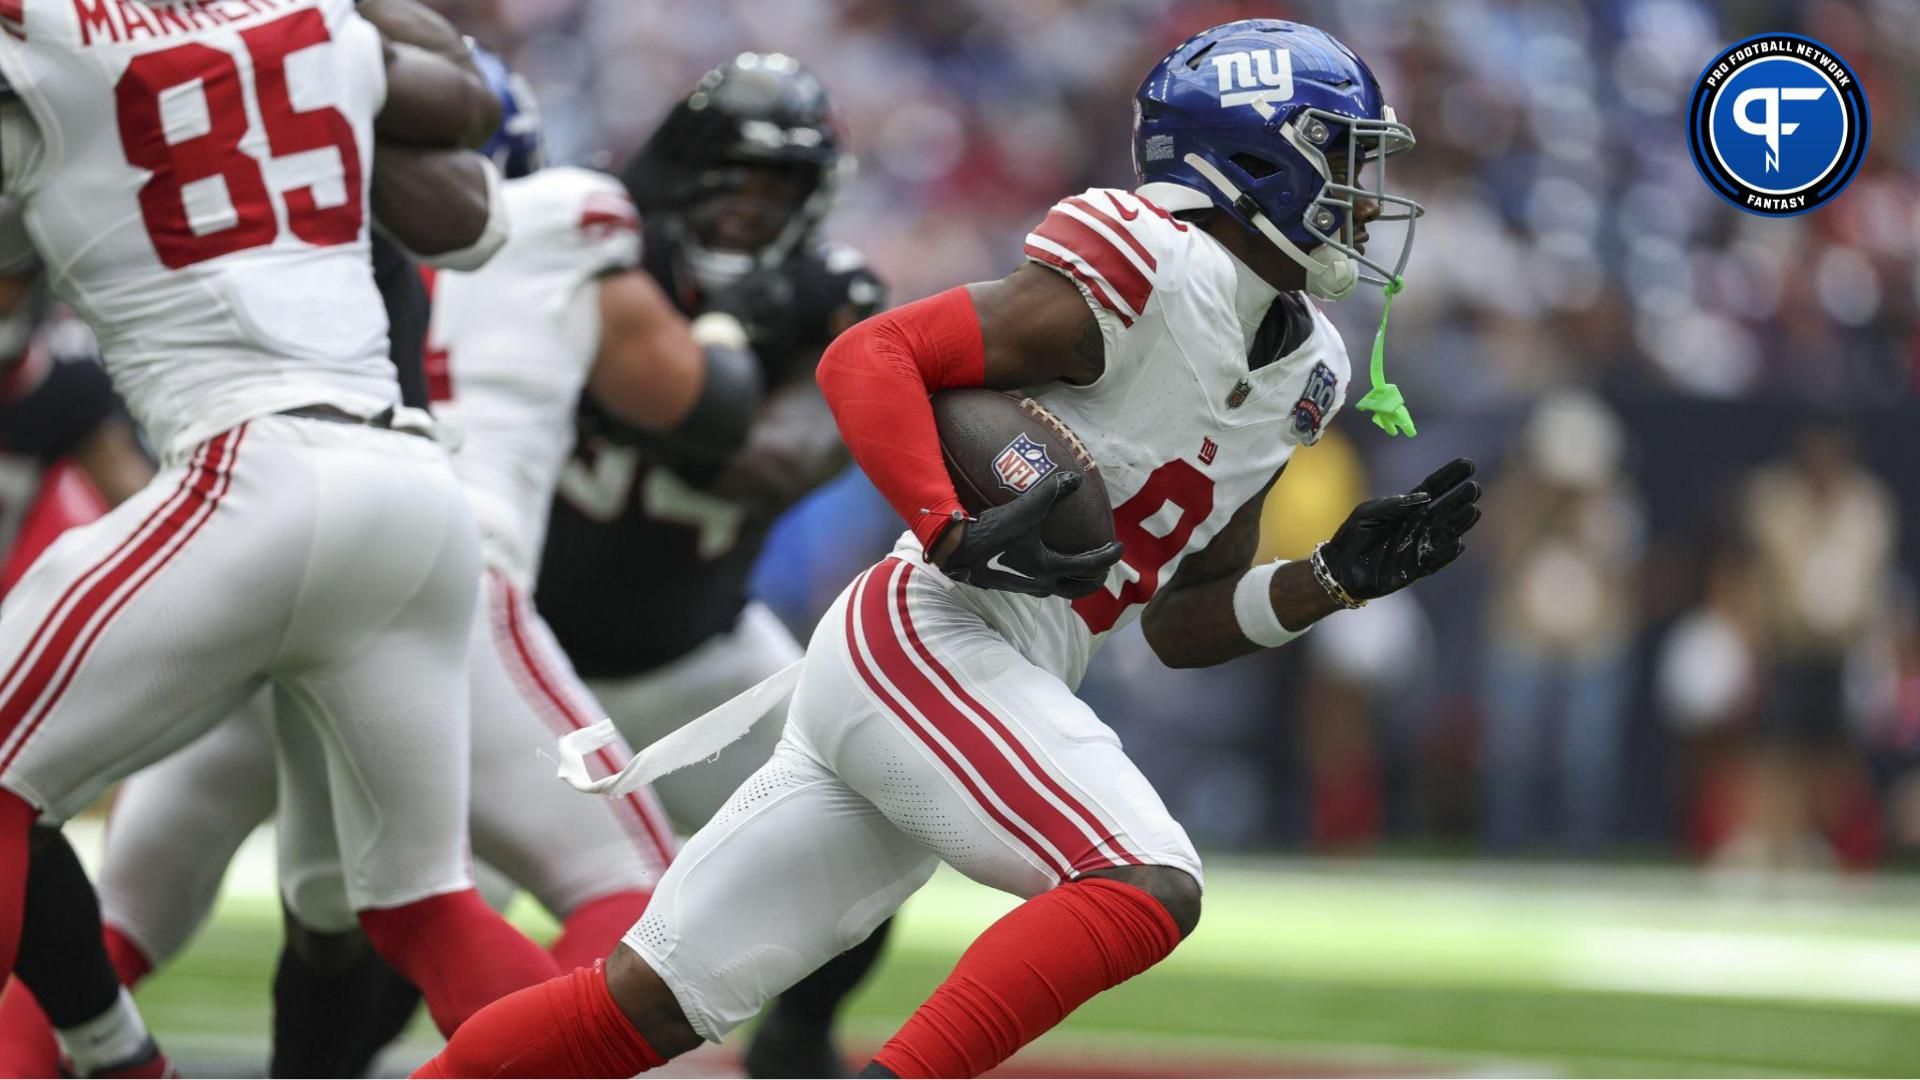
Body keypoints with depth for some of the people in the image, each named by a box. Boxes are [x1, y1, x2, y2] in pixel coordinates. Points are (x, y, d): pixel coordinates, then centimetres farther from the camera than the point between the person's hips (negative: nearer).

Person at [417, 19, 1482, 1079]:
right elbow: (868, 355, -15)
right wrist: (956, 535, -26)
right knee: (1145, 890, -25)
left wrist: (1341, 576, 7)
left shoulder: (1303, 375, 16)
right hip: (923, 638, -9)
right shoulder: (1149, 275, -12)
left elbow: (1183, 624, 20)